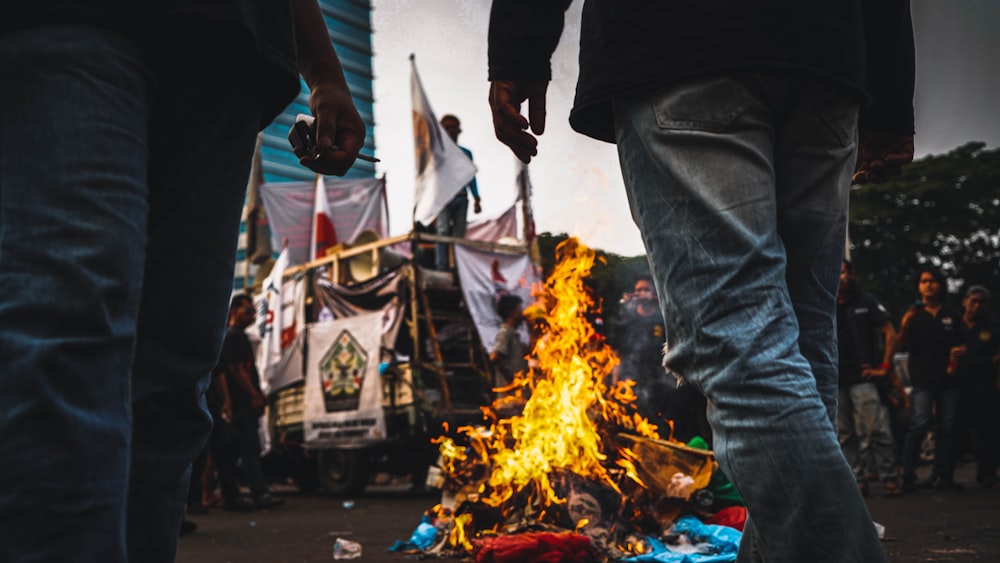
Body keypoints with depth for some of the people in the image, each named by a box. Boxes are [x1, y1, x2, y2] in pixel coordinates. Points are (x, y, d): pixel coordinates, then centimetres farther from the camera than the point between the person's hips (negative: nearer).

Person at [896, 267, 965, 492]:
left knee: (946, 428, 2)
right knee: (919, 424, -15)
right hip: (922, 380, -3)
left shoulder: (952, 316, 15)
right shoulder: (913, 315, 8)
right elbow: (901, 348, 3)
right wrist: (905, 326, -14)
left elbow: (960, 345, 22)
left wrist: (958, 353, -2)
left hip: (948, 379, 3)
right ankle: (908, 476, -12)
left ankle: (941, 475, 9)